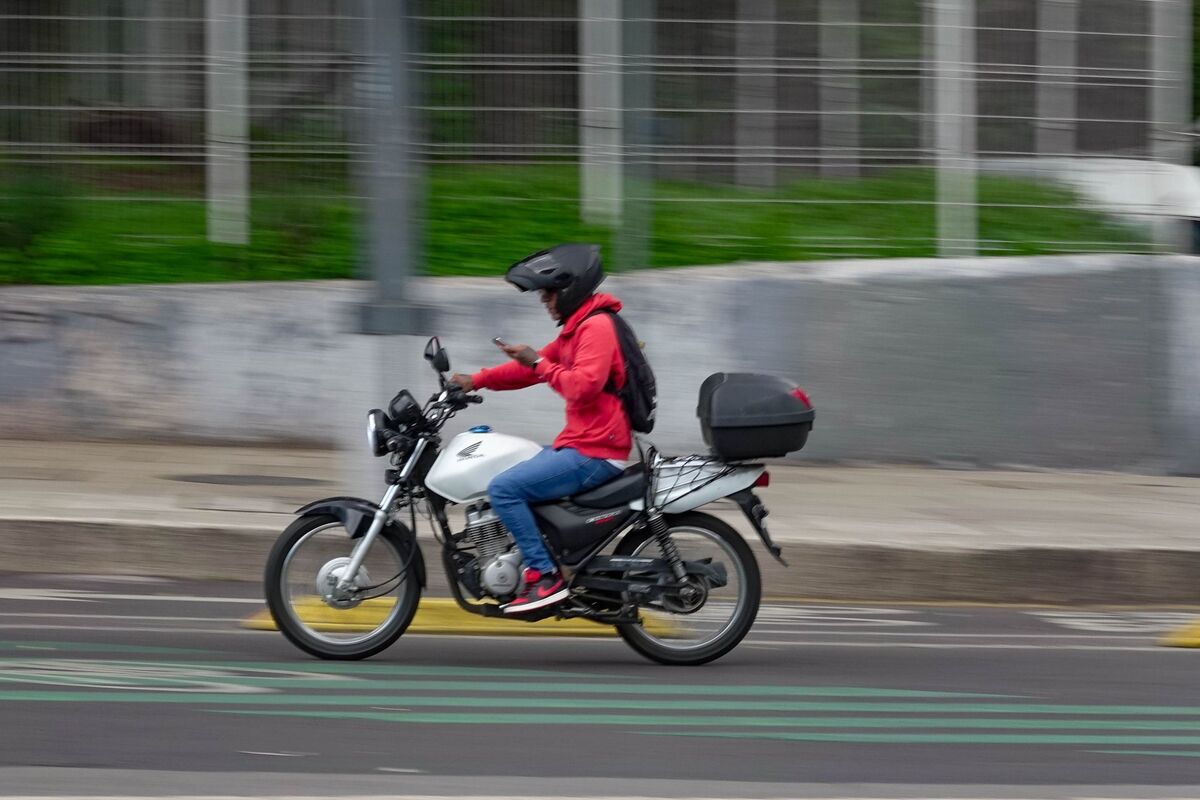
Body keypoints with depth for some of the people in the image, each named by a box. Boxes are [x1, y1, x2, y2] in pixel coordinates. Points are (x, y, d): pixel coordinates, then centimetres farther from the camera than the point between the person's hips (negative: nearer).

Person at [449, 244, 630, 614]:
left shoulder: (597, 327, -14)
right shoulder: (579, 327, 19)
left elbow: (583, 386, -26)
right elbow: (534, 368, 24)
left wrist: (539, 363, -17)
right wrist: (476, 381, 16)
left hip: (594, 454, -11)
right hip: (578, 444, 11)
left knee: (503, 488, -19)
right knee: (511, 482, 21)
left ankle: (545, 576, -19)